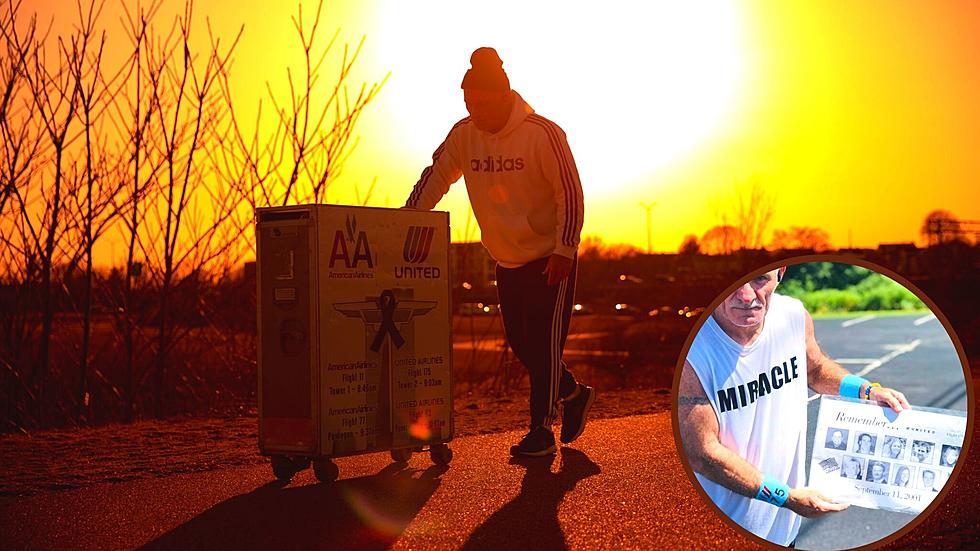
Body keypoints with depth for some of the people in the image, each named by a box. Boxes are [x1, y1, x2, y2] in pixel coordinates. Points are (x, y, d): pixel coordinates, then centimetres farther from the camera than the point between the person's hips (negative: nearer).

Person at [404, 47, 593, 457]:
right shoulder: (463, 135, -2)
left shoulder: (543, 134, -17)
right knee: (519, 342, 10)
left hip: (551, 258, -6)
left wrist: (564, 250, -18)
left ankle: (541, 430, 5)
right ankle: (574, 394, 31)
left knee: (544, 341, -4)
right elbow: (435, 177, 7)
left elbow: (570, 193, -14)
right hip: (507, 261, 6)